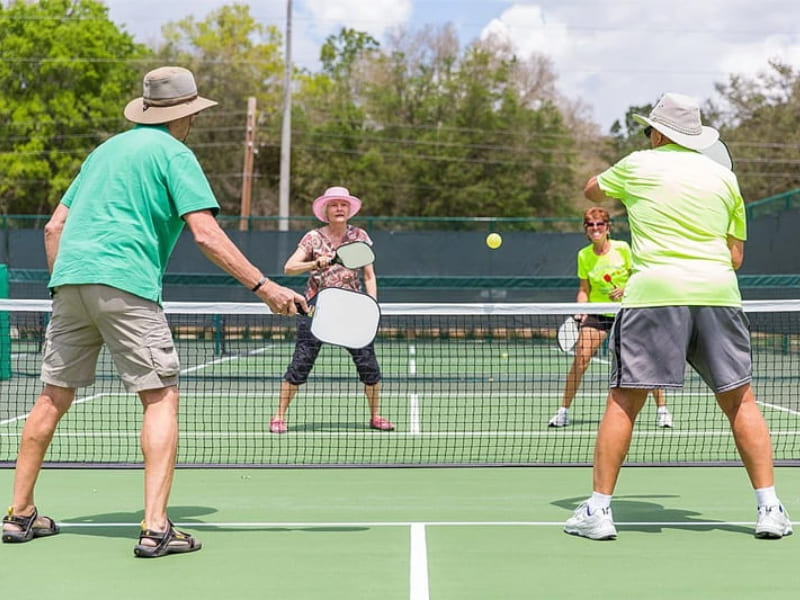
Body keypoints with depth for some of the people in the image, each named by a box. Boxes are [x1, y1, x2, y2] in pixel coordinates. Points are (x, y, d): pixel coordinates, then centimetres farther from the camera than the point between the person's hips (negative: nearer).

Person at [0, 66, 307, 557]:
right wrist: (264, 286, -12)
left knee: (55, 397, 15)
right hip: (125, 283, -7)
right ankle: (155, 527, -14)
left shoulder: (107, 149, 24)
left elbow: (55, 227, 23)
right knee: (162, 397, -4)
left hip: (70, 278, 7)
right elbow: (206, 234, -10)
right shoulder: (174, 154, 2)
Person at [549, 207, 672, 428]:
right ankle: (563, 410, -4)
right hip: (597, 313, 1)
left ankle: (662, 409, 7)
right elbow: (584, 289, 4)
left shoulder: (622, 248, -8)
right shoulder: (584, 255, -1)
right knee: (580, 357, -13)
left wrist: (625, 289, -19)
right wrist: (582, 309, -12)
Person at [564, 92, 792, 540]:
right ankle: (770, 508, 6)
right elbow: (736, 255, 16)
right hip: (719, 293, 3)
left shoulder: (638, 166, 10)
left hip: (654, 290, -2)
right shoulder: (724, 177, 15)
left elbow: (592, 190, 30)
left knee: (624, 400, 2)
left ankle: (599, 509, 1)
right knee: (740, 400, 9)